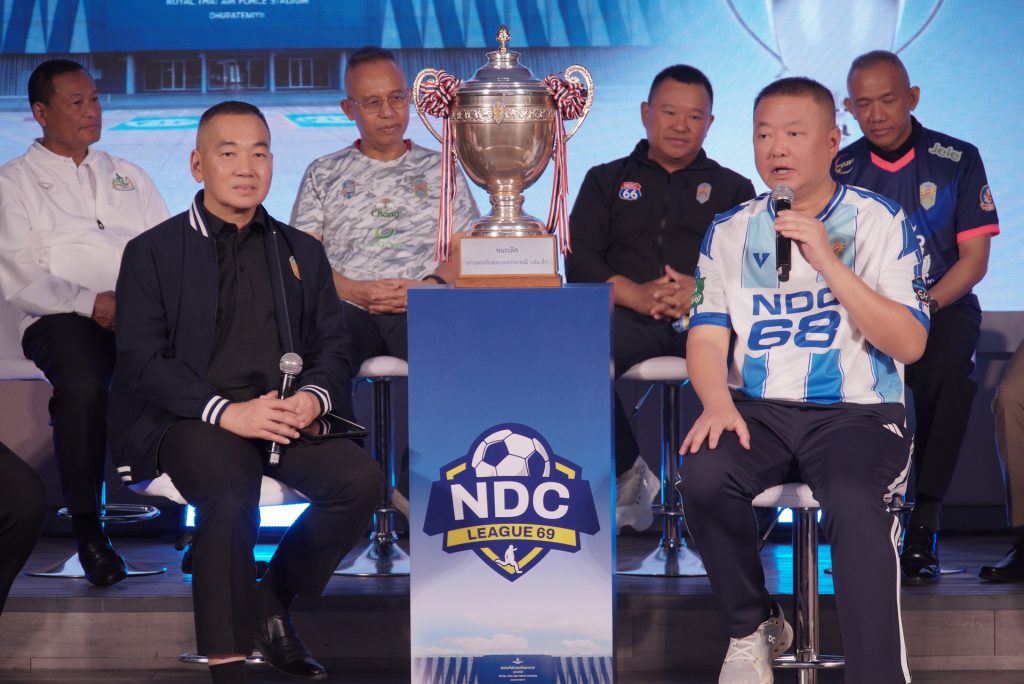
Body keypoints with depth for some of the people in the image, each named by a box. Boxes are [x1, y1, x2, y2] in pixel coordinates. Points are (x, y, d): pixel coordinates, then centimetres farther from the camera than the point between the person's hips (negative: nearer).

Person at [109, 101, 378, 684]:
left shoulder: (301, 252, 19)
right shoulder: (154, 253, 6)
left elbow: (333, 347, 16)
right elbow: (142, 362, -4)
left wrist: (314, 396, -10)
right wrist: (226, 411, -19)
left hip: (285, 415, 4)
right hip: (188, 420, -4)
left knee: (360, 477, -25)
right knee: (230, 491, -36)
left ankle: (274, 602, -2)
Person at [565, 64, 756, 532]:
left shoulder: (733, 189, 25)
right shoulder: (606, 181, 25)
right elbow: (579, 262, 9)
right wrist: (637, 294, -11)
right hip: (628, 318, 1)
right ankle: (624, 471, -15)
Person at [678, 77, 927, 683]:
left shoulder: (880, 221, 1)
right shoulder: (730, 232, 11)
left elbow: (909, 344, -8)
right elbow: (707, 336, 4)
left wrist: (828, 262, -17)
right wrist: (717, 402, -18)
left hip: (859, 409, -3)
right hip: (760, 409, 3)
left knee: (856, 506, -35)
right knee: (704, 478, -28)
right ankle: (755, 629, -2)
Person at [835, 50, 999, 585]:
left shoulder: (957, 160, 3)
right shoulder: (840, 171, 8)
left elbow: (974, 259, -1)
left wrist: (924, 305, -18)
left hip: (943, 305, -1)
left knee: (950, 367, -37)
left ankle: (924, 522, -30)